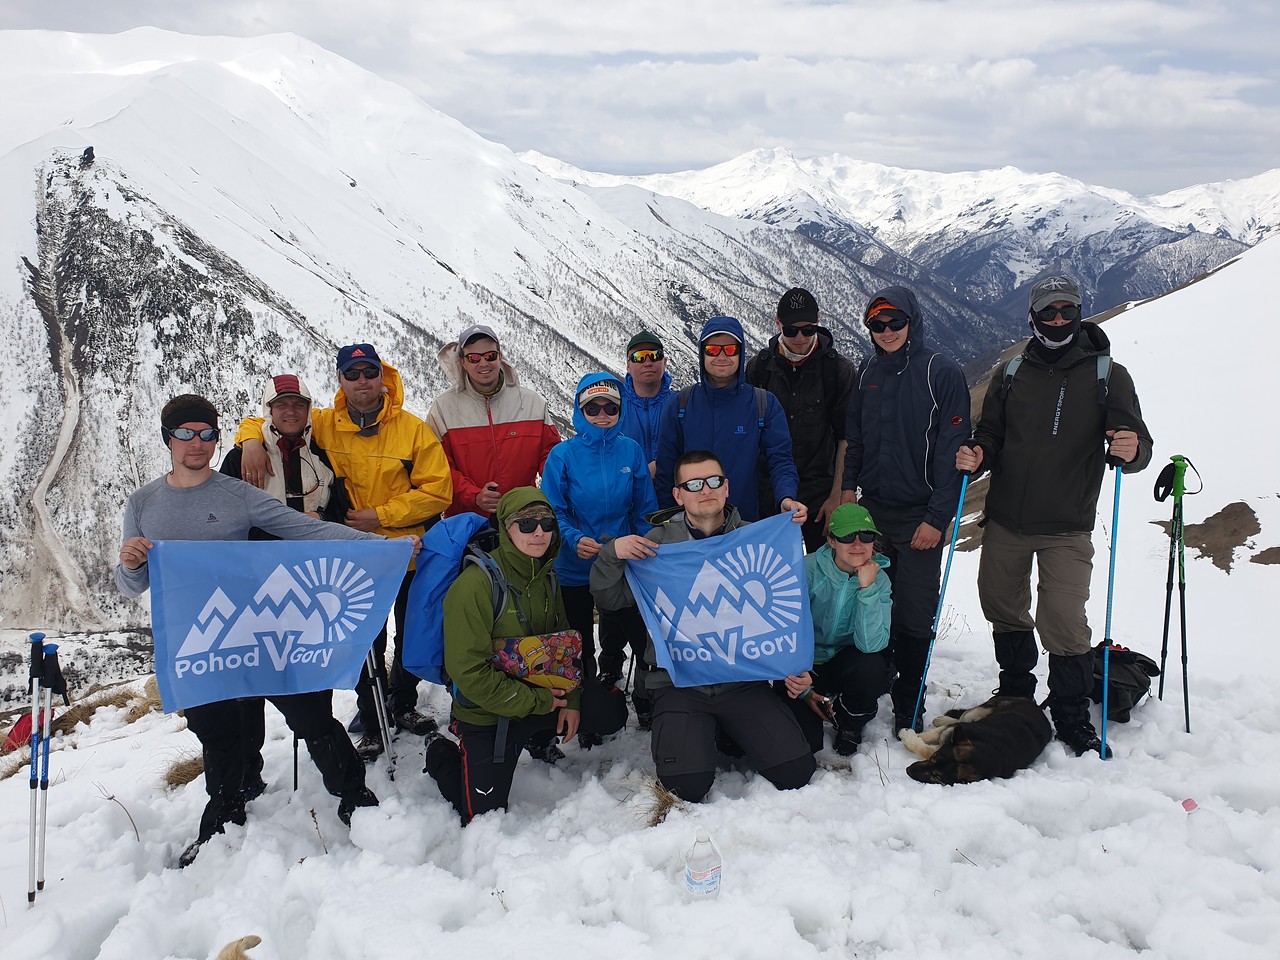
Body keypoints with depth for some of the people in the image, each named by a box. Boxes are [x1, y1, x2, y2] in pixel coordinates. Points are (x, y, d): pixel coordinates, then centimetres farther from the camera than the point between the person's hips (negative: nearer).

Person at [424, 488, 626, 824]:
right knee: (486, 819, -7)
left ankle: (541, 736, 20)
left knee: (609, 710, -4)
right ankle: (445, 758, 21)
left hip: (543, 698, 6)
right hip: (486, 715, -6)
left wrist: (570, 700, -2)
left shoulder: (546, 578, 1)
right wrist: (538, 701, -20)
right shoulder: (476, 583, -23)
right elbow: (468, 670, -25)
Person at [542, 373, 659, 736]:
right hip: (575, 570, -1)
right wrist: (575, 540, -27)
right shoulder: (563, 455, -11)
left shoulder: (630, 450, -4)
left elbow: (645, 509, 2)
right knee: (579, 650, 13)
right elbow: (553, 512, -11)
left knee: (643, 635, 5)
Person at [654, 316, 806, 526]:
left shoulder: (766, 404, 1)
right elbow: (666, 469, 3)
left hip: (747, 523, 0)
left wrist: (786, 498, -25)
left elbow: (780, 460, -5)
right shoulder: (679, 405, 2)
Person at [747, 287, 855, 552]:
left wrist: (837, 496, -5)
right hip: (768, 495, 2)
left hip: (821, 495, -2)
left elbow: (847, 439, -1)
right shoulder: (759, 366, 2)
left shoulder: (839, 369, -3)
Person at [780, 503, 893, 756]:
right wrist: (802, 688, -15)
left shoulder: (879, 580, -12)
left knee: (873, 668, -33)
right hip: (804, 667, -2)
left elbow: (871, 644, -25)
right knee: (805, 741, -21)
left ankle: (849, 724, 1)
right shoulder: (808, 569, -19)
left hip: (845, 663, 2)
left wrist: (867, 588, -31)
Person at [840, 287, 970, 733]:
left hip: (920, 515, -4)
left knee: (914, 615, 0)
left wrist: (937, 517, -14)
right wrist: (849, 486, 6)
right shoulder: (867, 373, 7)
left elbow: (952, 449, -11)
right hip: (872, 508, 4)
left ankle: (909, 707, 12)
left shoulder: (943, 373, -8)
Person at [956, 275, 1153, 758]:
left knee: (1063, 620, -9)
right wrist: (977, 456, -9)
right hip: (1005, 522, 3)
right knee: (1002, 607, 12)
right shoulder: (1011, 373, 8)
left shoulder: (1107, 375, 1)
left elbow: (1138, 445, -3)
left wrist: (1132, 450, -27)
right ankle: (1016, 694, 34)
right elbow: (991, 434, 13)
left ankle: (1072, 717, 9)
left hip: (1067, 528, -3)